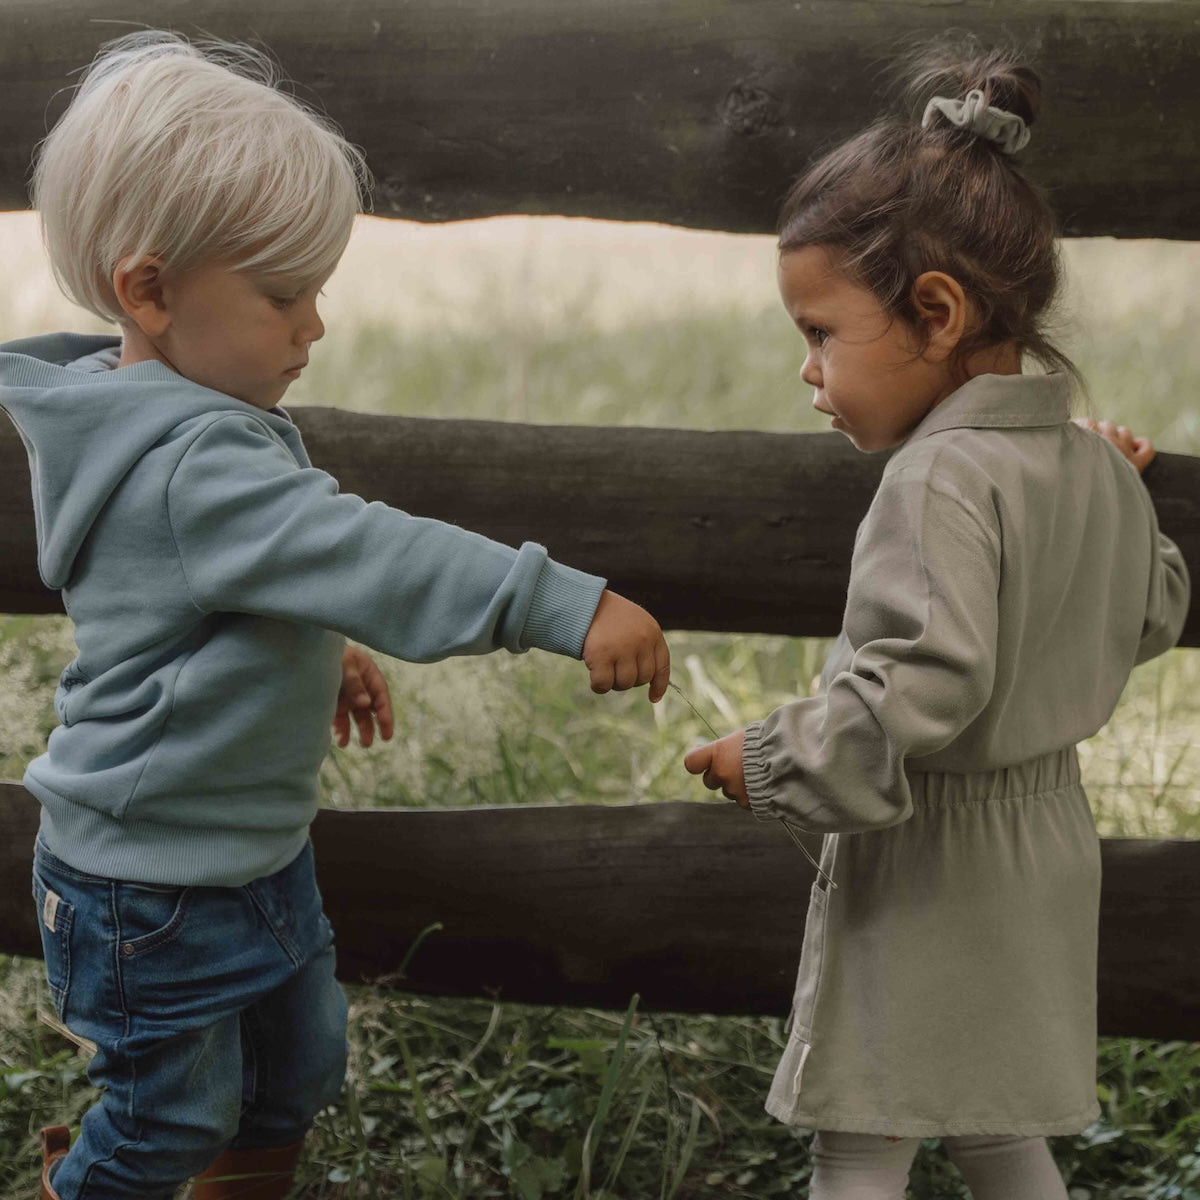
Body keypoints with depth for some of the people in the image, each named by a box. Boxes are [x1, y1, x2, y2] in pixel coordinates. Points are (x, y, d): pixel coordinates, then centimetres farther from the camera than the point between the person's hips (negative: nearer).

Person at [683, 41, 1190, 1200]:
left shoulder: (942, 478, -24)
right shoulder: (1092, 463, 2)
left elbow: (922, 682, -33)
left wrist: (772, 765, -21)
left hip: (925, 869, -9)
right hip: (1042, 843, 9)